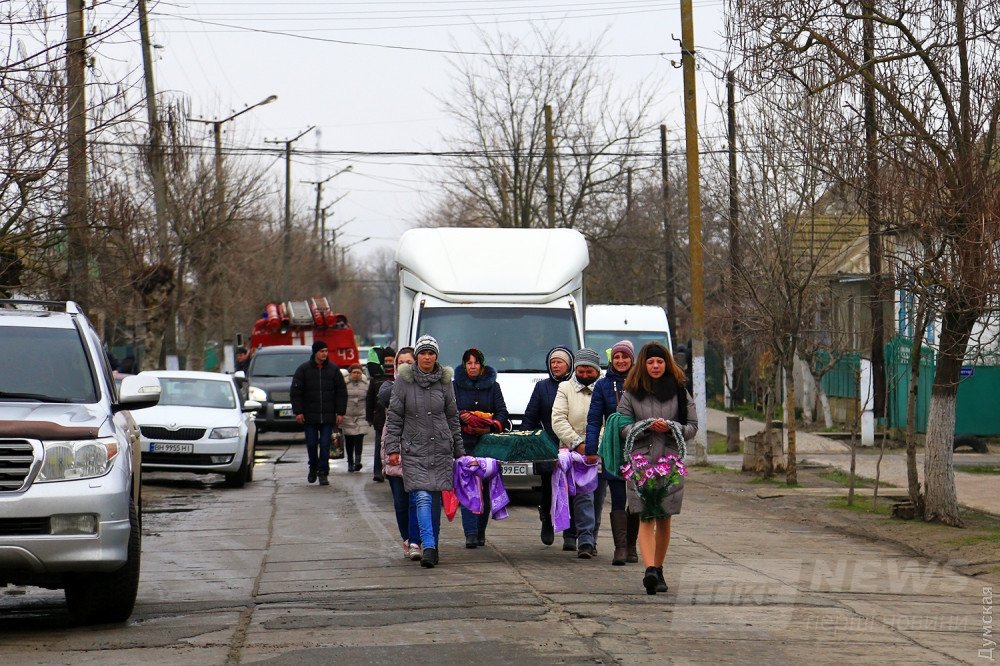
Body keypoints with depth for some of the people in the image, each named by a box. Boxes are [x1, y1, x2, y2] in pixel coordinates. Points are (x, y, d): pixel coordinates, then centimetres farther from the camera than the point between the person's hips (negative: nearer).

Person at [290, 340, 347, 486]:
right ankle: (313, 468, 25)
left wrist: (340, 412, 0)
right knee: (311, 444, 5)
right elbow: (296, 392, 2)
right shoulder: (303, 369, 1)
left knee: (325, 445, -2)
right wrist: (298, 412, -5)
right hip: (310, 416, 0)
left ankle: (323, 473, 2)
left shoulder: (333, 369, 5)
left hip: (328, 416, 0)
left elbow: (341, 392, 7)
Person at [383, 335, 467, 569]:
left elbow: (453, 418, 14)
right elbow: (394, 417, 2)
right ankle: (428, 548, -21)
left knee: (435, 499, 5)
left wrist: (459, 450, 15)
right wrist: (392, 448, -5)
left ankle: (432, 545, 15)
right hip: (414, 450, -2)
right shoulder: (404, 381, -1)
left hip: (441, 449, 3)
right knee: (422, 498, -14)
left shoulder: (444, 381, 6)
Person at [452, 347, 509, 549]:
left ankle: (480, 532, 13)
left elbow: (502, 413, 5)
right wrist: (461, 417, -16)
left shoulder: (493, 386, 12)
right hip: (464, 443, -2)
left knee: (486, 488, 2)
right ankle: (471, 533, -16)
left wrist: (491, 427, -14)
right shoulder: (455, 386, 9)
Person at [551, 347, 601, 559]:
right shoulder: (565, 389, 9)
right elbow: (558, 421, -2)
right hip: (573, 452, -2)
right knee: (583, 494, -13)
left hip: (600, 453, 2)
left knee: (597, 496, 6)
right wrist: (578, 444, -15)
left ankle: (588, 540, 17)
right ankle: (585, 540, -16)